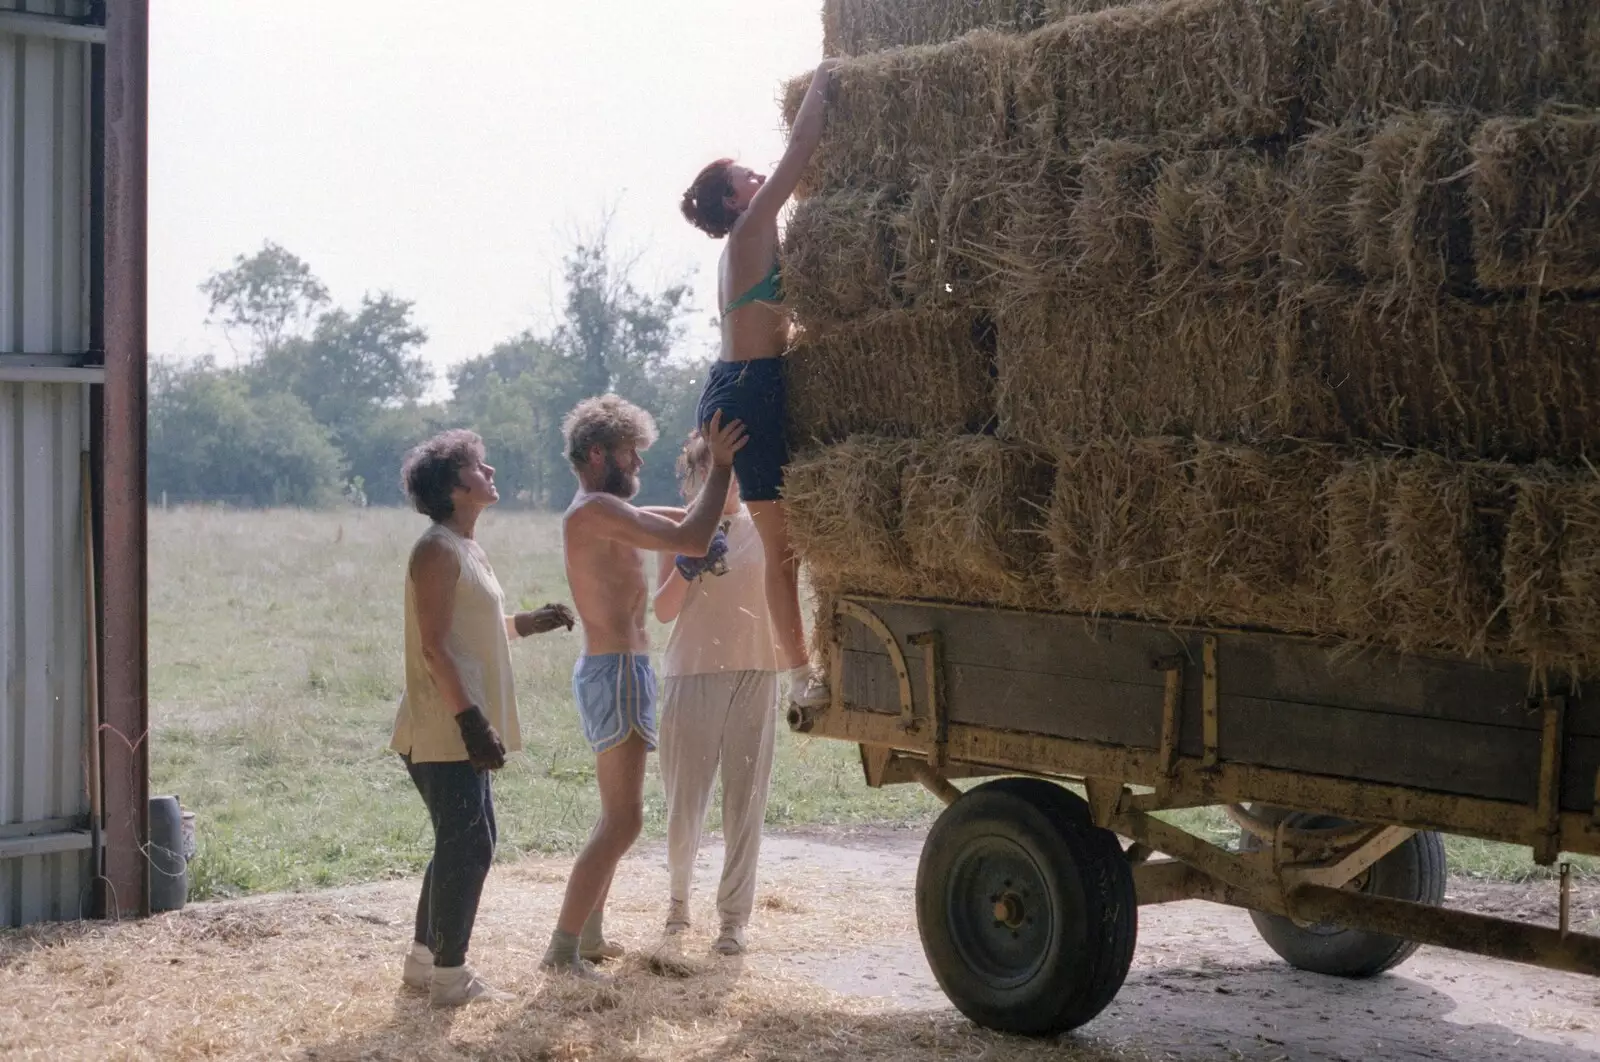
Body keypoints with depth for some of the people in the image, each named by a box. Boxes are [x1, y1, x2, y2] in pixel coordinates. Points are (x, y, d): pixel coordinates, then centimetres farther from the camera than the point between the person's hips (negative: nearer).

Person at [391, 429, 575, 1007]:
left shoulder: (465, 548, 16)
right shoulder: (439, 549, -15)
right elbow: (434, 647, -20)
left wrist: (528, 623, 12)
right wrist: (472, 720, -23)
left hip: (463, 728, 10)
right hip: (444, 729, -10)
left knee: (465, 842, 16)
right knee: (468, 846, -6)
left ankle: (425, 960, 26)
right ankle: (449, 977, 3)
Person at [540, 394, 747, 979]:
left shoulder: (605, 513, 16)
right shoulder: (596, 509, -16)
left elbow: (681, 526, 20)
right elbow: (694, 541, -23)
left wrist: (719, 467, 12)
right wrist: (720, 466, -15)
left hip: (613, 670, 11)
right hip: (617, 673, -11)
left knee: (618, 817, 19)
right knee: (622, 822, -10)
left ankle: (590, 934, 26)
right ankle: (563, 949, -8)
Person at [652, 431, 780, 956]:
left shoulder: (761, 525, 4)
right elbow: (663, 610, -5)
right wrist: (689, 565, -20)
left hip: (754, 676, 1)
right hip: (692, 674, -1)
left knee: (745, 798, 1)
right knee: (684, 798, 5)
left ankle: (734, 914, 10)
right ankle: (679, 892, 31)